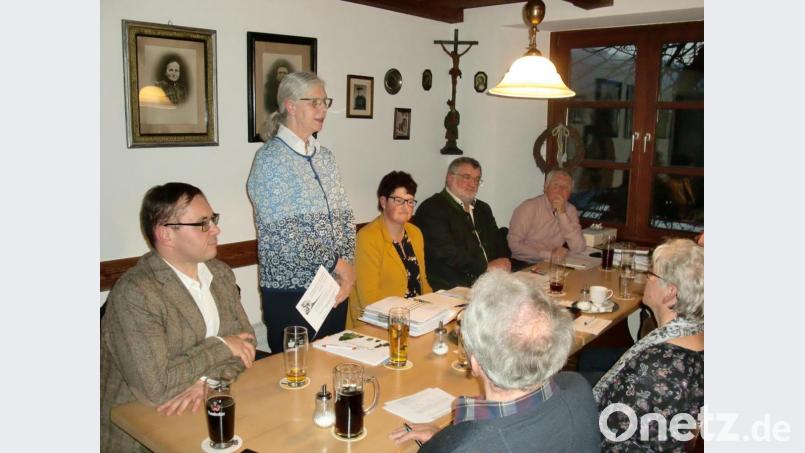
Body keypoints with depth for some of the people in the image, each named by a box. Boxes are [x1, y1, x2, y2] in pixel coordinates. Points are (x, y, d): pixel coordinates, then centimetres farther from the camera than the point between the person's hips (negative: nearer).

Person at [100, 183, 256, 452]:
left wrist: (205, 380, -14)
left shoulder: (220, 273, 3)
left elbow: (246, 342, 3)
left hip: (209, 408, 7)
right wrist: (220, 347, -13)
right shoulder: (134, 294, -18)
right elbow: (155, 386, -24)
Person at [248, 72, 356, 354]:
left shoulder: (325, 156, 11)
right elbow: (285, 232, -18)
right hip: (291, 290, -6)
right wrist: (336, 263, -14)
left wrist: (346, 270, -3)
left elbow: (346, 217, 9)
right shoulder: (271, 158, -10)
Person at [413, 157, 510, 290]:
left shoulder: (483, 209, 23)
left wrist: (503, 264, -3)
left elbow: (500, 244, 20)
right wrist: (487, 266, -13)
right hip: (449, 289, -8)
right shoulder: (431, 209, -4)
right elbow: (446, 252, -14)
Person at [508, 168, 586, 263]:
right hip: (524, 265, -4)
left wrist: (562, 214, -13)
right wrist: (549, 254, -18)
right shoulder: (529, 207, -7)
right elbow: (514, 244, -14)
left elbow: (579, 249, -6)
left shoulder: (570, 211, 6)